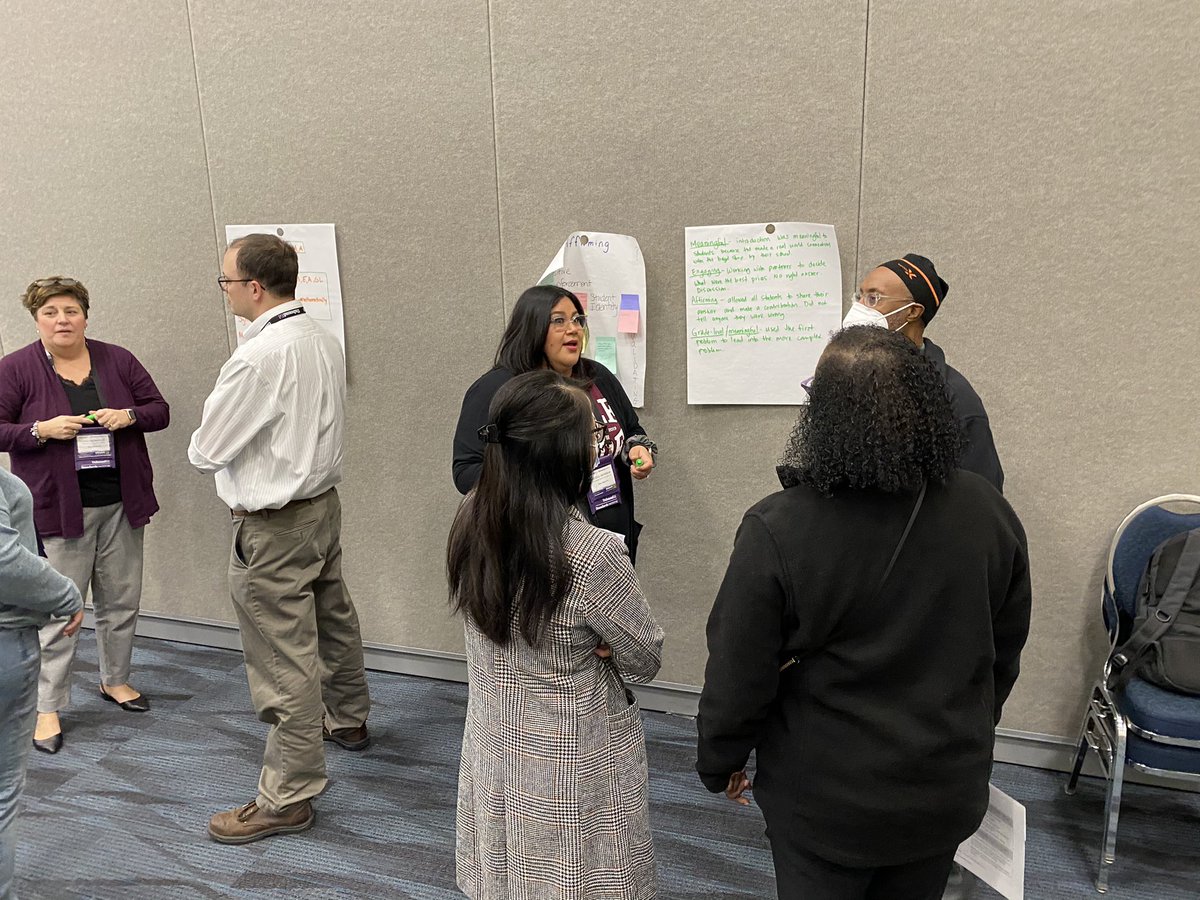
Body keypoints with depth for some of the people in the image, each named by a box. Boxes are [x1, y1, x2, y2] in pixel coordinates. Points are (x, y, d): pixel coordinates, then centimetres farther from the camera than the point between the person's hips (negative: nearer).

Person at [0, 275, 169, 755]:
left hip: (121, 503, 3)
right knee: (58, 608, 1)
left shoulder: (117, 360, 4)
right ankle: (48, 707, 14)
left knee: (122, 599, 13)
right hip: (58, 507, -3)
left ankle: (115, 680, 33)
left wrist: (129, 416, -13)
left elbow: (160, 410, 7)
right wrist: (42, 430, -19)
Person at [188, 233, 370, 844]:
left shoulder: (258, 358, -24)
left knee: (284, 663, 1)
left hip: (273, 527, -9)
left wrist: (203, 444, 7)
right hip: (323, 502, 9)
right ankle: (347, 720, 48)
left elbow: (206, 451, -15)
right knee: (332, 620, 25)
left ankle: (286, 798, 14)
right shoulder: (323, 341, 2)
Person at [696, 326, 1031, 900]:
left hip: (825, 801, -3)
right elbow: (1006, 651, 3)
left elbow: (737, 674, -17)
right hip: (948, 793, 4)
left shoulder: (775, 530, -26)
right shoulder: (987, 511, -12)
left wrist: (720, 763, 2)